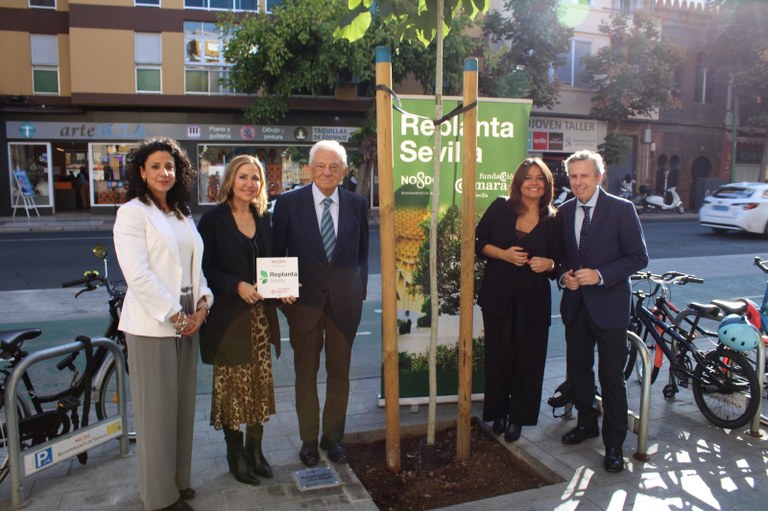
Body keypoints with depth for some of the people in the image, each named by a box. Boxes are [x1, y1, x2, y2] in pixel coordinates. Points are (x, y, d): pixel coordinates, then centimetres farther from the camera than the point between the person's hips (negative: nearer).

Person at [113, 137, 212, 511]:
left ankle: (178, 479, 30)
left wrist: (202, 303, -2)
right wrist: (175, 315, -15)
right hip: (151, 326, -7)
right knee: (156, 410, 3)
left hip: (186, 322, 7)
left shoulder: (182, 214, 14)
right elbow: (137, 275, -15)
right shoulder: (132, 213, -7)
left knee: (183, 405, 14)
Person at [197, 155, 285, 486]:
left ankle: (255, 449, 24)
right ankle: (235, 453, 21)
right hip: (228, 314, -5)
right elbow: (203, 268, -8)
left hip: (260, 314, 5)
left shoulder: (263, 219, 11)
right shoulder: (214, 219, -5)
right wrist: (236, 286, -19)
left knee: (260, 382, 8)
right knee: (231, 384, 5)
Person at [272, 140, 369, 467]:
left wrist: (360, 290, 3)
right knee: (306, 372, 11)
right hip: (304, 299, -1)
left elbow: (363, 253, 9)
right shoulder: (289, 202, -4)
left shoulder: (357, 204, 2)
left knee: (339, 373, 12)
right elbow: (277, 252, 1)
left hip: (345, 301, 2)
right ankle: (308, 440, 27)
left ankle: (333, 436, 30)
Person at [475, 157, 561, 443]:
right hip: (498, 294, 0)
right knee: (498, 355, 6)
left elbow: (558, 260, 8)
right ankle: (498, 413, 26)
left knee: (528, 359, 4)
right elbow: (478, 242, 2)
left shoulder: (553, 220, 3)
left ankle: (517, 418, 23)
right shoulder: (501, 208, 2)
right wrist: (504, 254, -13)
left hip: (533, 299, 0)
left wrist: (549, 263, -14)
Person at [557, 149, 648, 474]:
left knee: (611, 377, 1)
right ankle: (586, 423, 38)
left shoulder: (622, 209, -8)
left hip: (609, 304, -5)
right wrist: (564, 276, -7)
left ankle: (614, 444, 15)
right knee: (578, 369, 16)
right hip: (575, 303, 5)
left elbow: (638, 257, -9)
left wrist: (600, 275, -20)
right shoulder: (564, 212, 6)